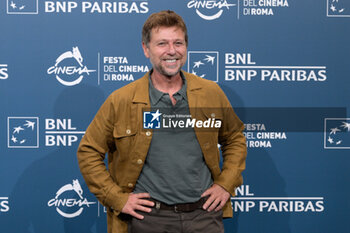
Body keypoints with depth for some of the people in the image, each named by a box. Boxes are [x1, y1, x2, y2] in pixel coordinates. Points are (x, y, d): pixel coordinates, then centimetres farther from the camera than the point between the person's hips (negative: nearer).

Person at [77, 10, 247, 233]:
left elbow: (236, 139, 17)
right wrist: (117, 198, -3)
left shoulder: (211, 93, 3)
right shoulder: (120, 101, -4)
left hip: (204, 214, 2)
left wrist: (226, 184, 6)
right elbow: (88, 152, 3)